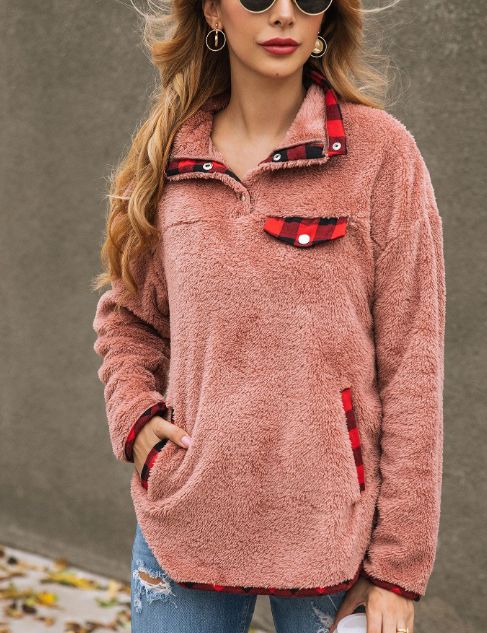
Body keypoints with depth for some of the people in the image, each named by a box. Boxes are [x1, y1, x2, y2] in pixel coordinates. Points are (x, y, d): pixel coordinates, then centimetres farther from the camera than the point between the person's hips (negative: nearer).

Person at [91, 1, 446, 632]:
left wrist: (399, 568, -8)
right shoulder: (169, 157, 4)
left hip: (329, 532, -2)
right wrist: (135, 416, -2)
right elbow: (126, 317, 18)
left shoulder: (380, 149, -5)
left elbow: (410, 365, -7)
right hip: (185, 525, 3)